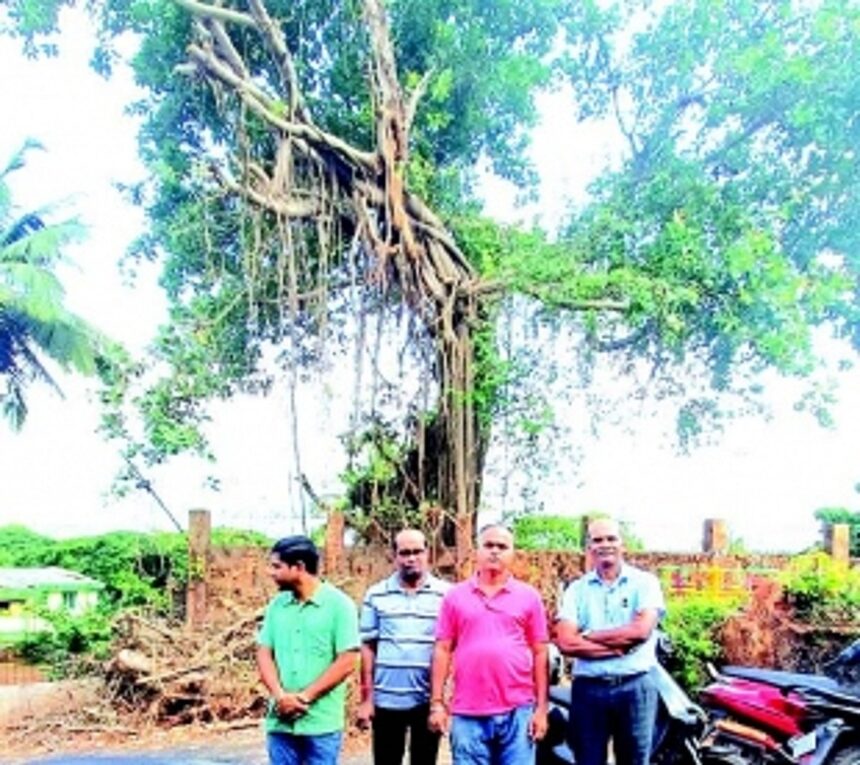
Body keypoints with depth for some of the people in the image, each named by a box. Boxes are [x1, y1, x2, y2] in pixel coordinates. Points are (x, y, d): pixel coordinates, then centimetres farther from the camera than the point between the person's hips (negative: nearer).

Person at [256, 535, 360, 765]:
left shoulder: (338, 604, -7)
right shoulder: (276, 605, 8)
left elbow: (347, 662, -11)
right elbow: (264, 653, 6)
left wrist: (304, 697, -14)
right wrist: (280, 696, -10)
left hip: (322, 723, -4)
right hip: (281, 720, 4)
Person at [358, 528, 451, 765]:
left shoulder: (446, 594, -1)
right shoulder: (376, 595, 2)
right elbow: (368, 648, 3)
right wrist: (366, 698, 0)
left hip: (429, 700, -1)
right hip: (386, 700, 1)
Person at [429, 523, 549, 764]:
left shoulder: (529, 596, 4)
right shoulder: (455, 596, 5)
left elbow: (539, 653, 5)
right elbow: (443, 650, 5)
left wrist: (541, 707, 1)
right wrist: (436, 702, 0)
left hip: (517, 711, 0)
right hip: (468, 713, 0)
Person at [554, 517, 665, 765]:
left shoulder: (644, 582, 1)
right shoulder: (577, 589, 5)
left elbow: (641, 630, -15)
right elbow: (566, 642, -8)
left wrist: (589, 636, -8)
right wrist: (618, 647, -15)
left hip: (635, 687, -1)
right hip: (588, 688, 1)